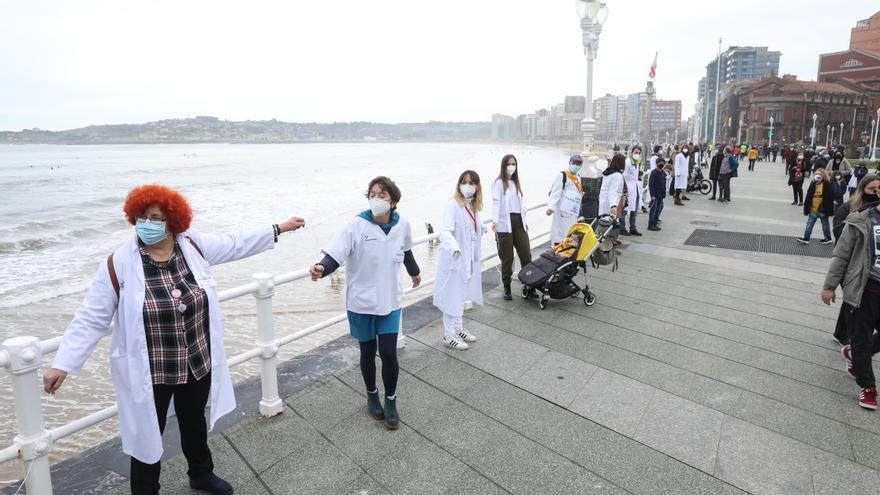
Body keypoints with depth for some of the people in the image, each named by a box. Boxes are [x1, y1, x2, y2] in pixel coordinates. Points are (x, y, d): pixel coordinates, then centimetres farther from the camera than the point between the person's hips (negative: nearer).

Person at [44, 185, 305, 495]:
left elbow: (237, 245, 6)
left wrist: (279, 229, 9)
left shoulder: (194, 246, -7)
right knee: (147, 433, 13)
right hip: (148, 372, -4)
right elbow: (91, 319, -10)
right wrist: (63, 364, -12)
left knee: (194, 422, 26)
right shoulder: (119, 265, -15)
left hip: (197, 363, 4)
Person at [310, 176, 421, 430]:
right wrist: (321, 268, -48)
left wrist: (415, 272, 32)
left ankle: (391, 401, 27)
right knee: (368, 353, 14)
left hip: (390, 301, 2)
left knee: (389, 354, 1)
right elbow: (335, 256, -25)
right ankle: (372, 396, 41)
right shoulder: (356, 226, -17)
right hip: (361, 302, -1)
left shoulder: (402, 226, -6)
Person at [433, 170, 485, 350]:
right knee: (452, 297, 1)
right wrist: (454, 247, -44)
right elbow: (445, 231, -27)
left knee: (461, 295, 19)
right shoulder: (453, 206, -16)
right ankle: (449, 335, 15)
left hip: (469, 259, 8)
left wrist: (478, 258, 19)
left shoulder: (474, 207, 7)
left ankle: (458, 329, 35)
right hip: (454, 259, -8)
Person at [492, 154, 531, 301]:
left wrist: (524, 220, 20)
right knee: (507, 257, -2)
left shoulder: (516, 183, 20)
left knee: (526, 254, 0)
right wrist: (495, 220, -26)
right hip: (505, 224, -6)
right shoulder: (499, 183, -1)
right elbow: (496, 202, -13)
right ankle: (507, 288, 9)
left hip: (518, 222, 6)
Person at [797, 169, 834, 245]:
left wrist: (829, 209, -14)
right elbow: (808, 196, 4)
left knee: (825, 224, 11)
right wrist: (806, 207, 2)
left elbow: (830, 198, -12)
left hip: (822, 210, -4)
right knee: (809, 224, 8)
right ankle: (806, 238, 13)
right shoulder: (813, 184, 1)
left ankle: (828, 238, 25)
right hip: (813, 209, 4)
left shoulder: (827, 185, -12)